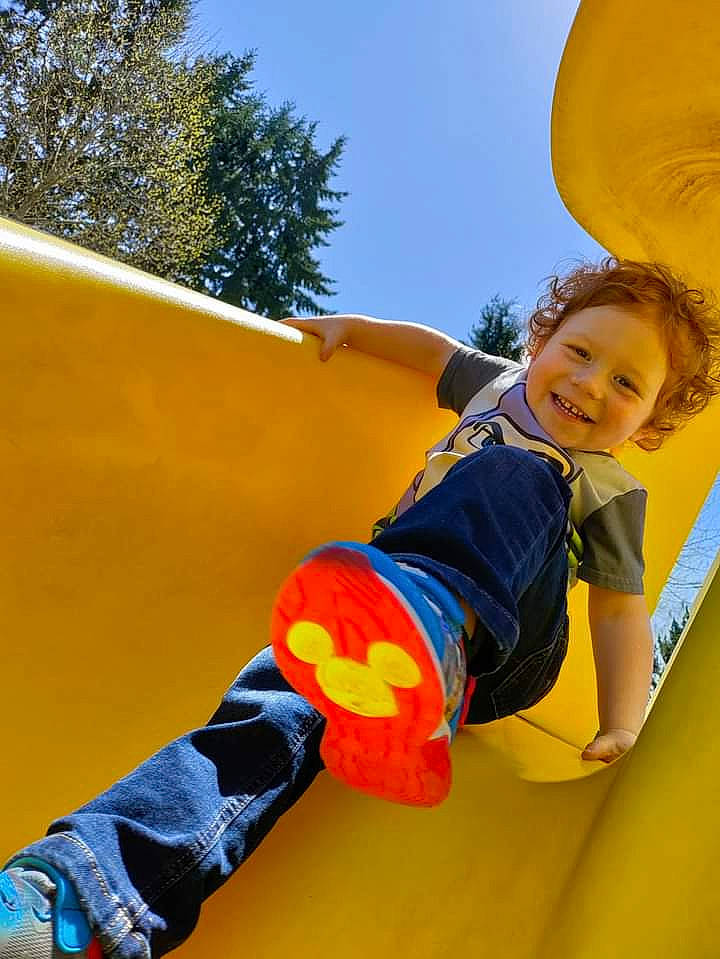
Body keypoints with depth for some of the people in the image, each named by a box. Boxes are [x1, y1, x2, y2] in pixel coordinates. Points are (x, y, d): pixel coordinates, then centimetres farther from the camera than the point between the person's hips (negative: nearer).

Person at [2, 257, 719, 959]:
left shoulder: (611, 494, 7)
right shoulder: (500, 385, 18)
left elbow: (621, 611, 3)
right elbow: (437, 350, 34)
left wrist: (621, 729, -10)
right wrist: (354, 328, 22)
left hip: (499, 650, -3)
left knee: (517, 476, -29)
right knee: (281, 697, -29)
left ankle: (434, 627, -58)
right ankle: (81, 888, -45)